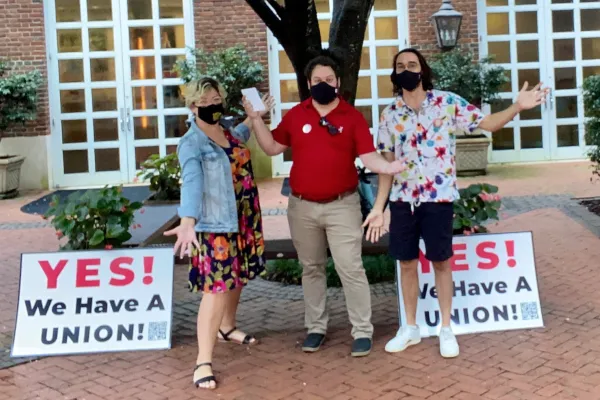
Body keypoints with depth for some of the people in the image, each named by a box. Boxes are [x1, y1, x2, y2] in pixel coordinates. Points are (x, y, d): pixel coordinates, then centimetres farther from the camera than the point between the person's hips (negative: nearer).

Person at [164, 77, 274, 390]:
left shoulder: (226, 128, 7)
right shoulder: (192, 143, -17)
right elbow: (191, 182, -35)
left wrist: (255, 117, 27)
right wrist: (187, 222, -49)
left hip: (243, 220, 8)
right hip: (214, 225, -8)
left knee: (238, 278, 20)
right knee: (217, 287, -13)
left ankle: (227, 327, 45)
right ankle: (204, 361, -9)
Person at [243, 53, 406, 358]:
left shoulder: (352, 116, -3)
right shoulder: (295, 115, 4)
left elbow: (368, 156, -10)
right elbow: (272, 147, 9)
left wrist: (388, 167, -31)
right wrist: (255, 118, 0)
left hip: (342, 205, -3)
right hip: (302, 206, 3)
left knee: (350, 269, -4)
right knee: (311, 269, 13)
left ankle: (362, 331, 6)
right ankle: (316, 327, 25)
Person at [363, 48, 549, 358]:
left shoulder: (447, 102, -4)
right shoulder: (389, 114, 4)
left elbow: (487, 123, -4)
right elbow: (386, 164, 7)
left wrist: (518, 107, -22)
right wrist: (378, 208, 3)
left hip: (438, 198, -3)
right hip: (402, 200, 3)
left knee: (441, 262, 6)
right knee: (406, 263, 10)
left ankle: (446, 329, 20)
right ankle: (410, 327, 25)